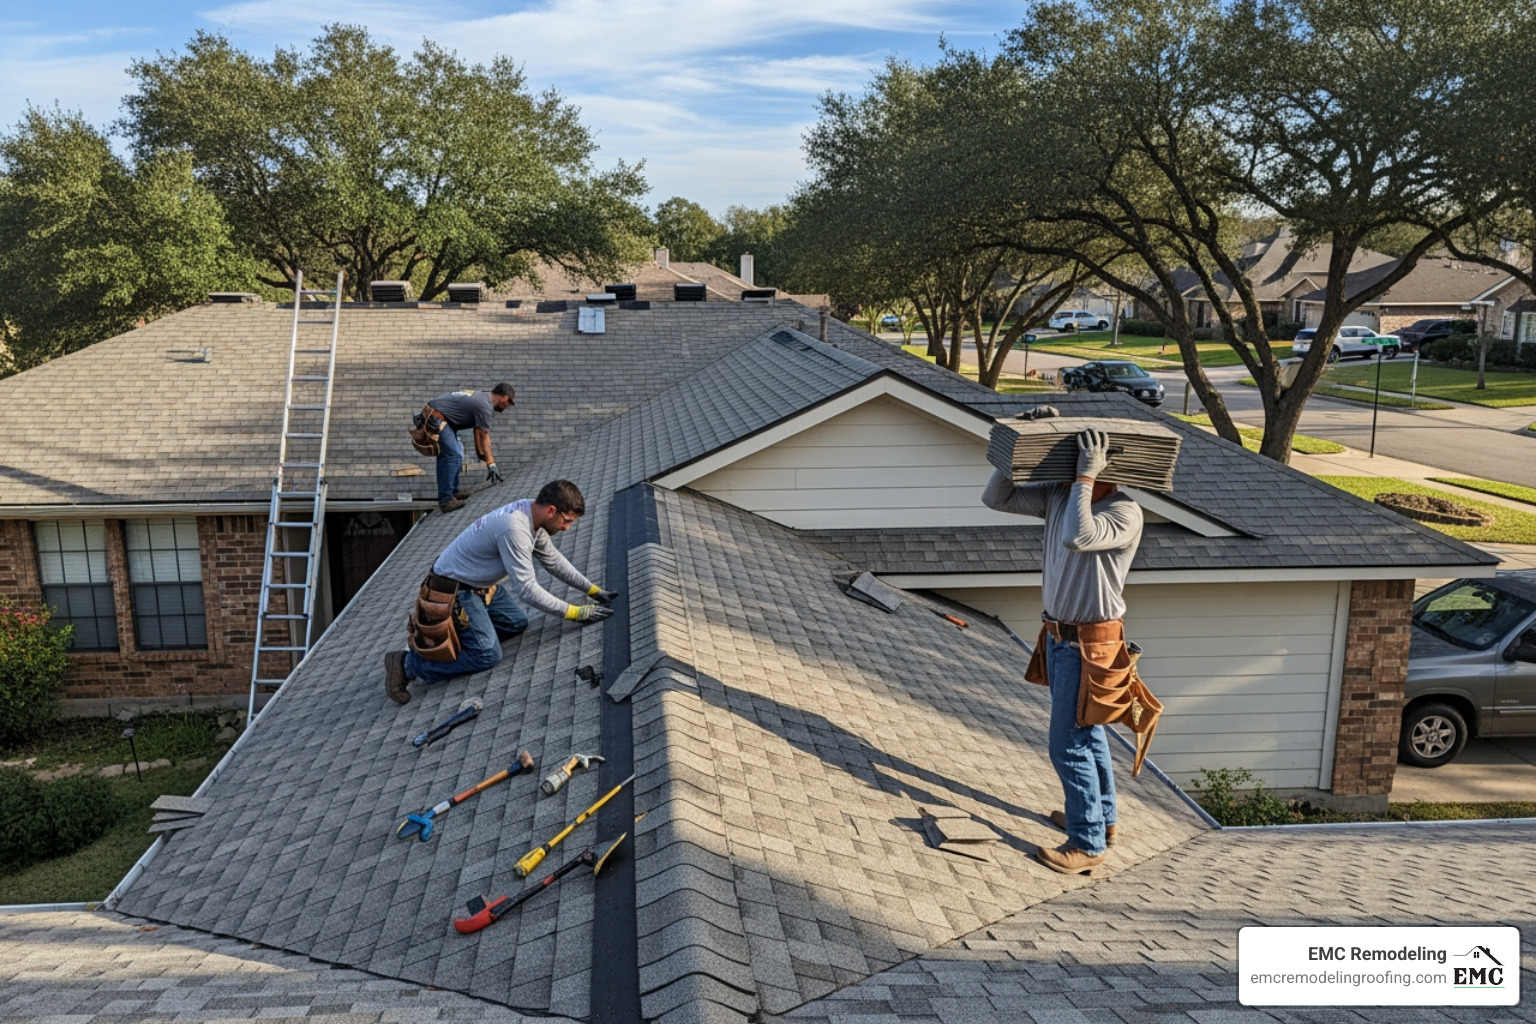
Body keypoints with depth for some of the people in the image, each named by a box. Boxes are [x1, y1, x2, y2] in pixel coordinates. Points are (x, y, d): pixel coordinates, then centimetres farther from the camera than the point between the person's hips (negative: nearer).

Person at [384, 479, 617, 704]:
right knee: (488, 655, -12)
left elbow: (553, 560, 11)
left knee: (517, 623, 13)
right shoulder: (515, 529, -32)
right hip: (453, 591, -10)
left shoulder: (533, 514, -4)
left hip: (479, 583, 10)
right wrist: (574, 612, -22)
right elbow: (527, 590, -29)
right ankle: (408, 663, -5)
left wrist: (592, 589, 11)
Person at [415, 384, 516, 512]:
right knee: (454, 456, -15)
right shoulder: (485, 406, -13)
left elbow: (478, 434, 22)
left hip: (429, 414, 11)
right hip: (435, 418, -11)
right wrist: (491, 465, -4)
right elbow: (484, 438, -9)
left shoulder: (481, 397, 17)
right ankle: (446, 499, -14)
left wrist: (482, 455, 24)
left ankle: (452, 491, 21)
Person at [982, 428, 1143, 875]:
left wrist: (1086, 476, -33)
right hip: (1059, 637, 8)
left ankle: (1087, 844, 14)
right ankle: (1102, 817, 40)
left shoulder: (1124, 512, -21)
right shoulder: (1058, 495, 0)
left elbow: (1077, 537, -40)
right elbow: (995, 498, 1)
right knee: (1087, 733, 23)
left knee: (1069, 745, -1)